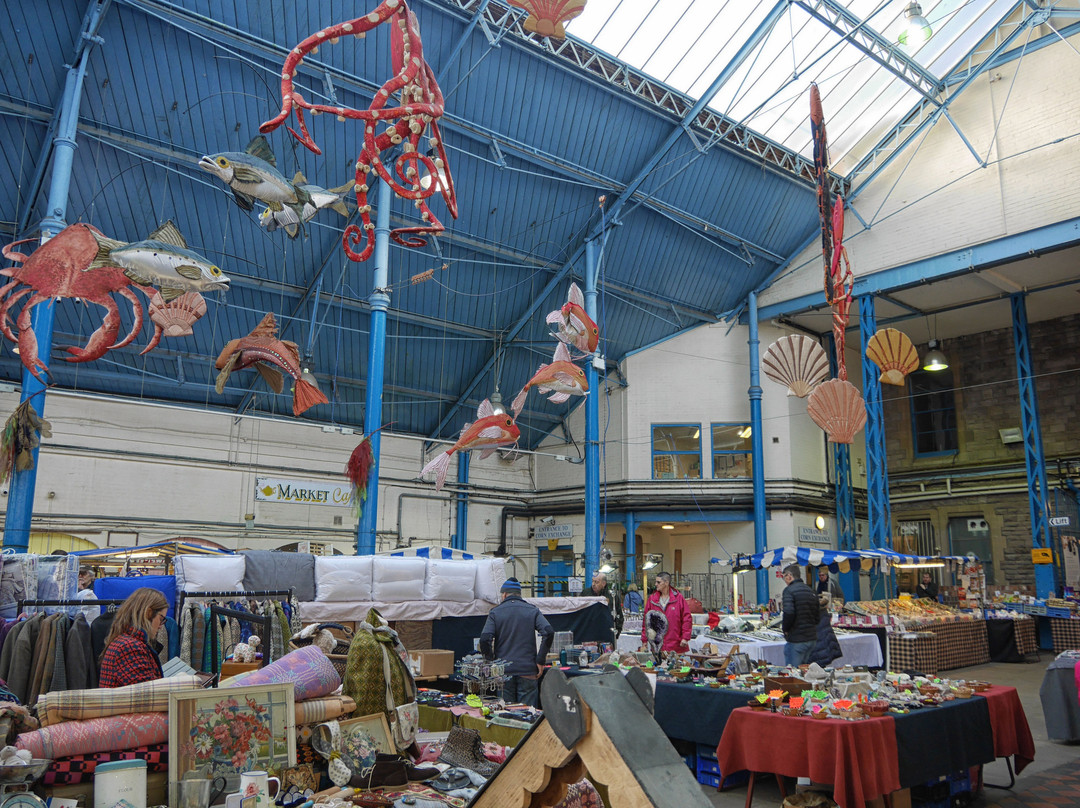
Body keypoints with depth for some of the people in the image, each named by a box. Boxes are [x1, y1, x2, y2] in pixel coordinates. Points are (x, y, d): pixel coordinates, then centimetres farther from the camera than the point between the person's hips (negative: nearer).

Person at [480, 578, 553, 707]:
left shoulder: (495, 612, 2)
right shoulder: (533, 611, 4)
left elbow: (485, 639, -9)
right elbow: (549, 632, -10)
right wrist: (540, 661, -4)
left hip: (504, 671, 0)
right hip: (528, 670, 0)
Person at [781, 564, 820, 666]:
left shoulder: (789, 590, -13)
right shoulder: (810, 590, 11)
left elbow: (789, 613, -24)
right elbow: (817, 613, 16)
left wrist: (785, 629, -9)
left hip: (796, 640, -8)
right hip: (812, 638, 8)